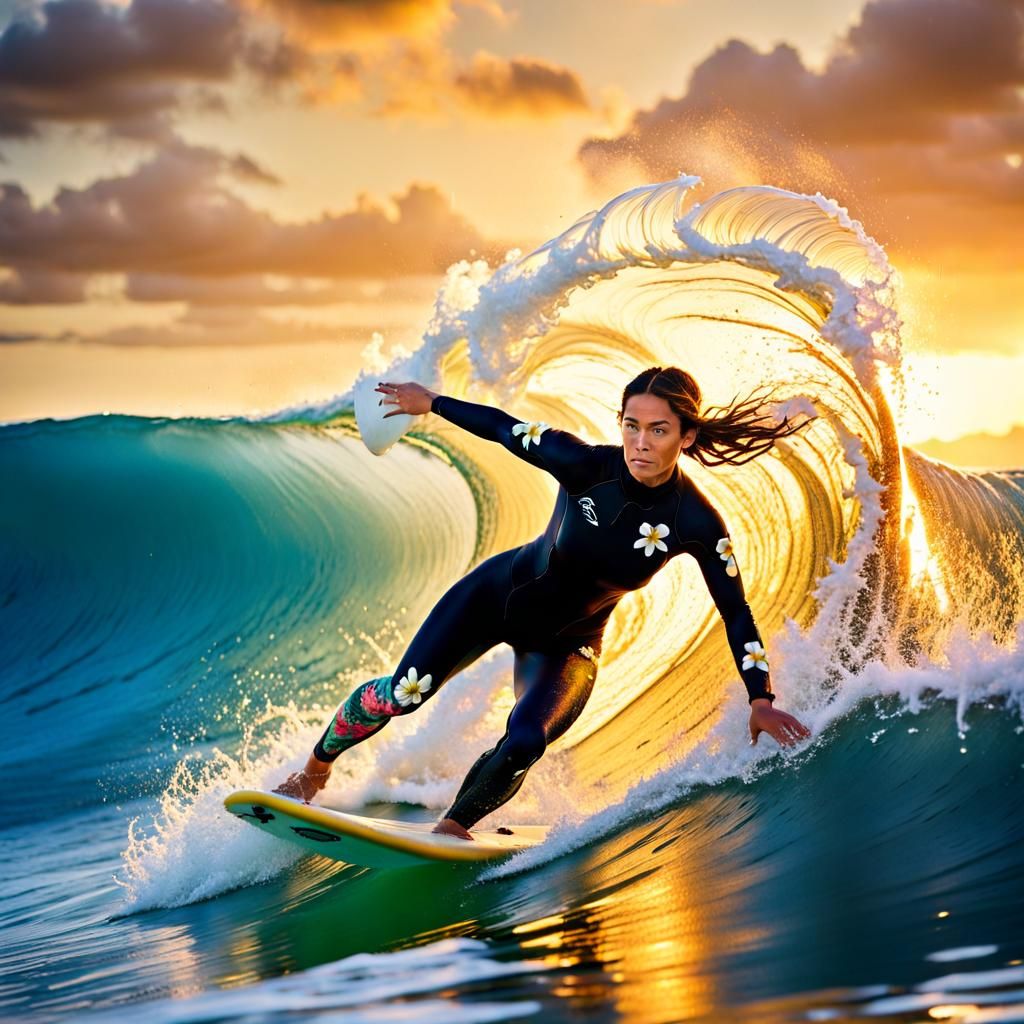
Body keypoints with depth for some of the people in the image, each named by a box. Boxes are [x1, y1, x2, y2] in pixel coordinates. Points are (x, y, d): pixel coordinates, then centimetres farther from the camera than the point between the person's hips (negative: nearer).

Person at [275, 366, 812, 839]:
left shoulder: (697, 525, -24)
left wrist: (760, 698, -17)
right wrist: (430, 401, 0)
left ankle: (455, 825, 4)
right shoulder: (586, 465, -26)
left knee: (524, 743, -25)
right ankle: (315, 769, 19)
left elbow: (735, 611, -14)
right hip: (497, 594, 0)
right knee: (402, 696, -10)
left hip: (566, 645, 0)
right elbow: (506, 428, -11)